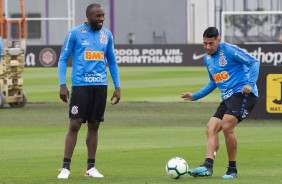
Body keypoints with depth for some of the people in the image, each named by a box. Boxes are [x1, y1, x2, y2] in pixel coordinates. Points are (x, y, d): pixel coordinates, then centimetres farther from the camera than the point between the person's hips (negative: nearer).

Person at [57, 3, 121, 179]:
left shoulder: (107, 35, 10)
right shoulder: (75, 34, -2)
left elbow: (112, 62, 18)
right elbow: (63, 59, 2)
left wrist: (117, 87, 12)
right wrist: (63, 84, -8)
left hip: (100, 86, 4)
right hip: (80, 85, -4)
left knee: (94, 126, 6)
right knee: (75, 125, -8)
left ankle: (91, 167, 12)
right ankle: (66, 167, -5)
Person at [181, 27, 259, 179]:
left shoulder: (229, 50, -8)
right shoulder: (207, 58, 16)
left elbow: (254, 62, -9)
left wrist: (250, 83, -21)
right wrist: (195, 96, 24)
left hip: (243, 94, -9)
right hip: (227, 98, 9)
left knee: (226, 126, -23)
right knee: (211, 129, -8)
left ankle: (232, 169, -11)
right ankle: (207, 166, -21)